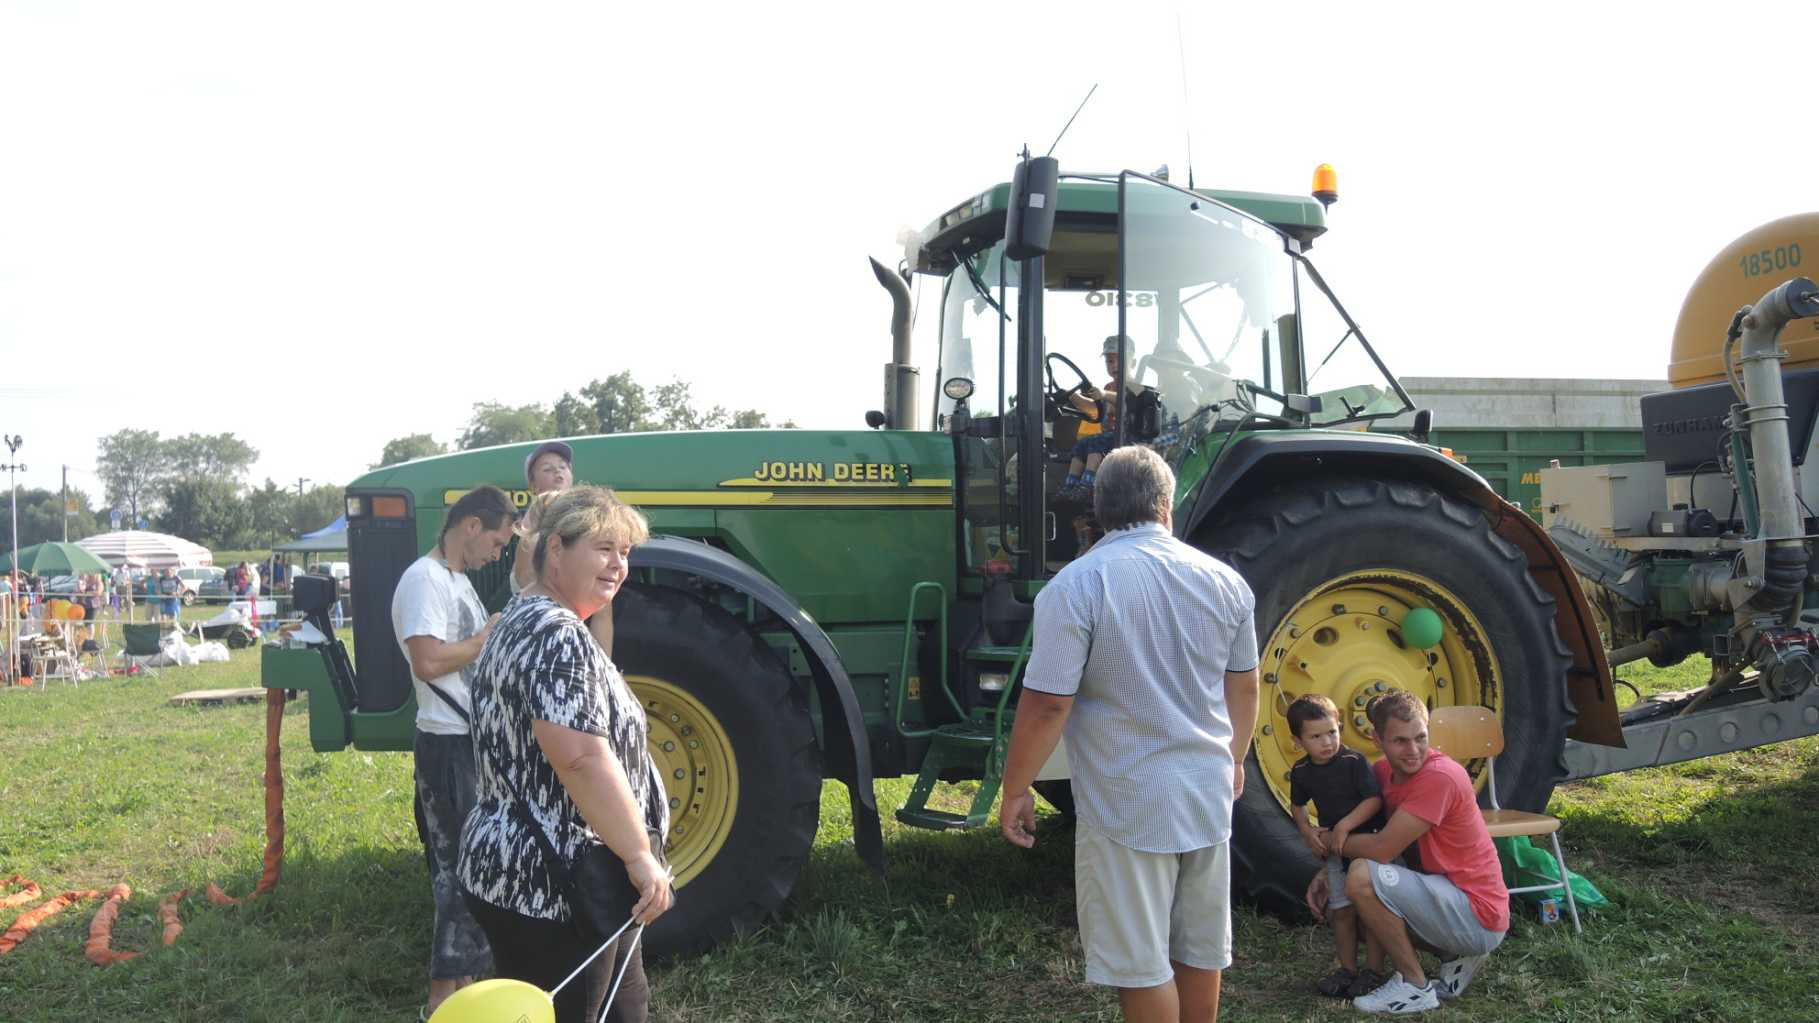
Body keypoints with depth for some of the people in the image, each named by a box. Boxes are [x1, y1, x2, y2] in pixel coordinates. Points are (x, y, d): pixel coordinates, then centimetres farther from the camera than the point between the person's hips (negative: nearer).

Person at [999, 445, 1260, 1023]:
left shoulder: (1077, 585, -16)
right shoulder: (1224, 580, 1)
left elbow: (1047, 705, -18)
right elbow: (1244, 688, 11)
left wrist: (1015, 792, -6)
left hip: (1127, 805, -5)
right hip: (1208, 793, 5)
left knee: (1141, 964, 7)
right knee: (1201, 951, 20)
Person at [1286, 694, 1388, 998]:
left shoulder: (1354, 761, -18)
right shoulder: (1301, 771, -2)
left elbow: (1374, 799, -22)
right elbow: (1298, 805, 15)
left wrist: (1344, 826, -25)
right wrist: (1308, 832, -1)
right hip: (1334, 847, 5)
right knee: (1341, 911, 9)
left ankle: (1373, 970, 12)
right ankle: (1347, 970, 21)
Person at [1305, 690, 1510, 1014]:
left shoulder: (1440, 776, -24)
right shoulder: (1383, 771, 2)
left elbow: (1381, 850, -26)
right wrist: (1327, 872, -5)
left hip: (1479, 917, -9)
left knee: (1363, 877, -24)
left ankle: (1415, 987, -8)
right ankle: (1456, 956, 15)